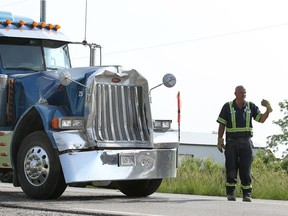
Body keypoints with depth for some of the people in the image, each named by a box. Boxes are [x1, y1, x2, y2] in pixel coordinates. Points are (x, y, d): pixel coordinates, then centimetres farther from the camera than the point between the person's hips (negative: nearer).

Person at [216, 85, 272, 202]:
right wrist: (220, 140, -4)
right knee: (231, 168, 0)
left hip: (246, 142, 1)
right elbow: (222, 124, 3)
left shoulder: (251, 106, 8)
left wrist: (268, 109, -16)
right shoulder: (228, 107, 3)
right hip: (231, 142, -1)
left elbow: (261, 119, 1)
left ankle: (247, 194, 3)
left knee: (246, 169, -1)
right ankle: (230, 193, 8)